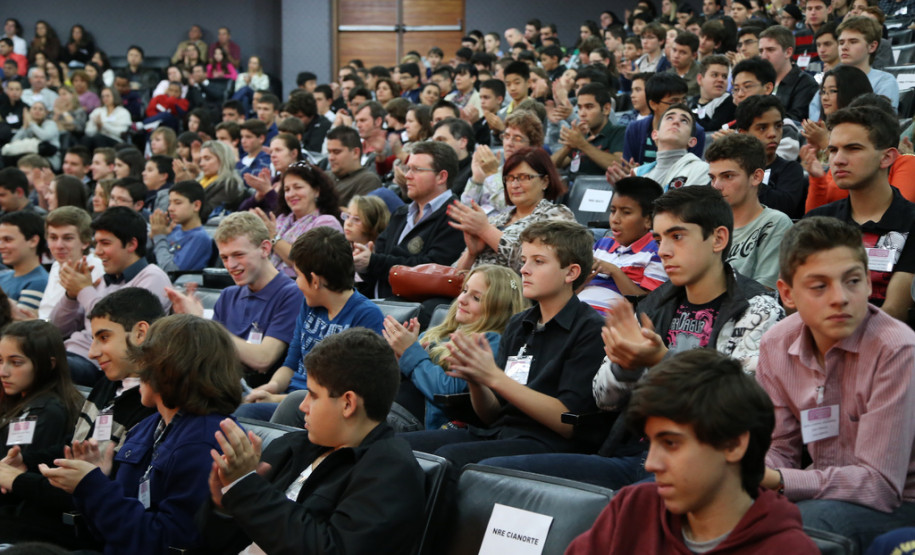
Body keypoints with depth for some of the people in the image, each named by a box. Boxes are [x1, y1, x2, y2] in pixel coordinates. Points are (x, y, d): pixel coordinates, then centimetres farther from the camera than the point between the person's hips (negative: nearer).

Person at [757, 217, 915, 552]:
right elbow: (779, 448, 5)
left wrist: (778, 481, -32)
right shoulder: (776, 346, -3)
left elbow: (879, 484, -23)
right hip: (825, 494, 5)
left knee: (804, 520, -32)